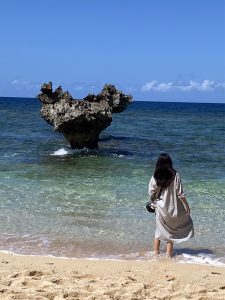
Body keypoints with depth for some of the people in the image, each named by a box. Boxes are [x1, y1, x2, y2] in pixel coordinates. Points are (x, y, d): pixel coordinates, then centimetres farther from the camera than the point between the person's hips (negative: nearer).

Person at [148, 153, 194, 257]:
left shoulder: (155, 176, -8)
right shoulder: (175, 175, -14)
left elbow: (151, 193, -3)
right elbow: (180, 194, -13)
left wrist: (154, 202, 18)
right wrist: (186, 206, -2)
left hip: (160, 208, 2)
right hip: (172, 208, -2)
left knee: (159, 229, 19)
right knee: (171, 230, 14)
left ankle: (156, 251, 26)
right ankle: (169, 253, 17)